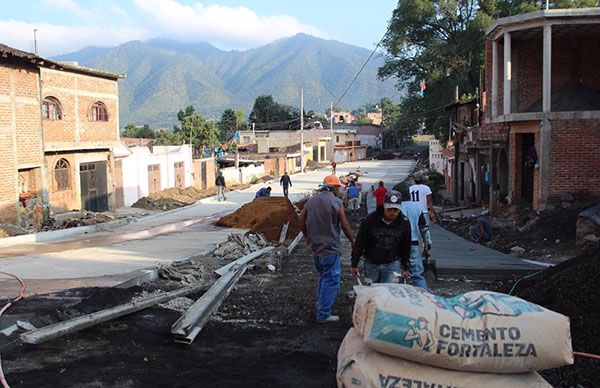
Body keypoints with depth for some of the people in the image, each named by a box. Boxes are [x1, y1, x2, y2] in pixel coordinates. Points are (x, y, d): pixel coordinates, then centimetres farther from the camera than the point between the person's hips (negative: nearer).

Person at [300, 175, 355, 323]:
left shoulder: (311, 201, 6)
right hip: (330, 247, -7)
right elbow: (345, 225, -9)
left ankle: (321, 307, 31)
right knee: (331, 280, 1)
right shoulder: (336, 202, -12)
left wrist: (307, 236, 23)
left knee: (323, 277, 23)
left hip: (315, 246, 7)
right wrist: (353, 241, 5)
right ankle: (323, 315, 2)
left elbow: (301, 220, 10)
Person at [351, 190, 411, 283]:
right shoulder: (370, 220, -14)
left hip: (392, 264, 0)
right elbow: (359, 243, -6)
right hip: (371, 264, 0)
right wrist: (354, 264, -3)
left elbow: (406, 248, 6)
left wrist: (405, 268, 10)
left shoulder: (404, 223, -7)